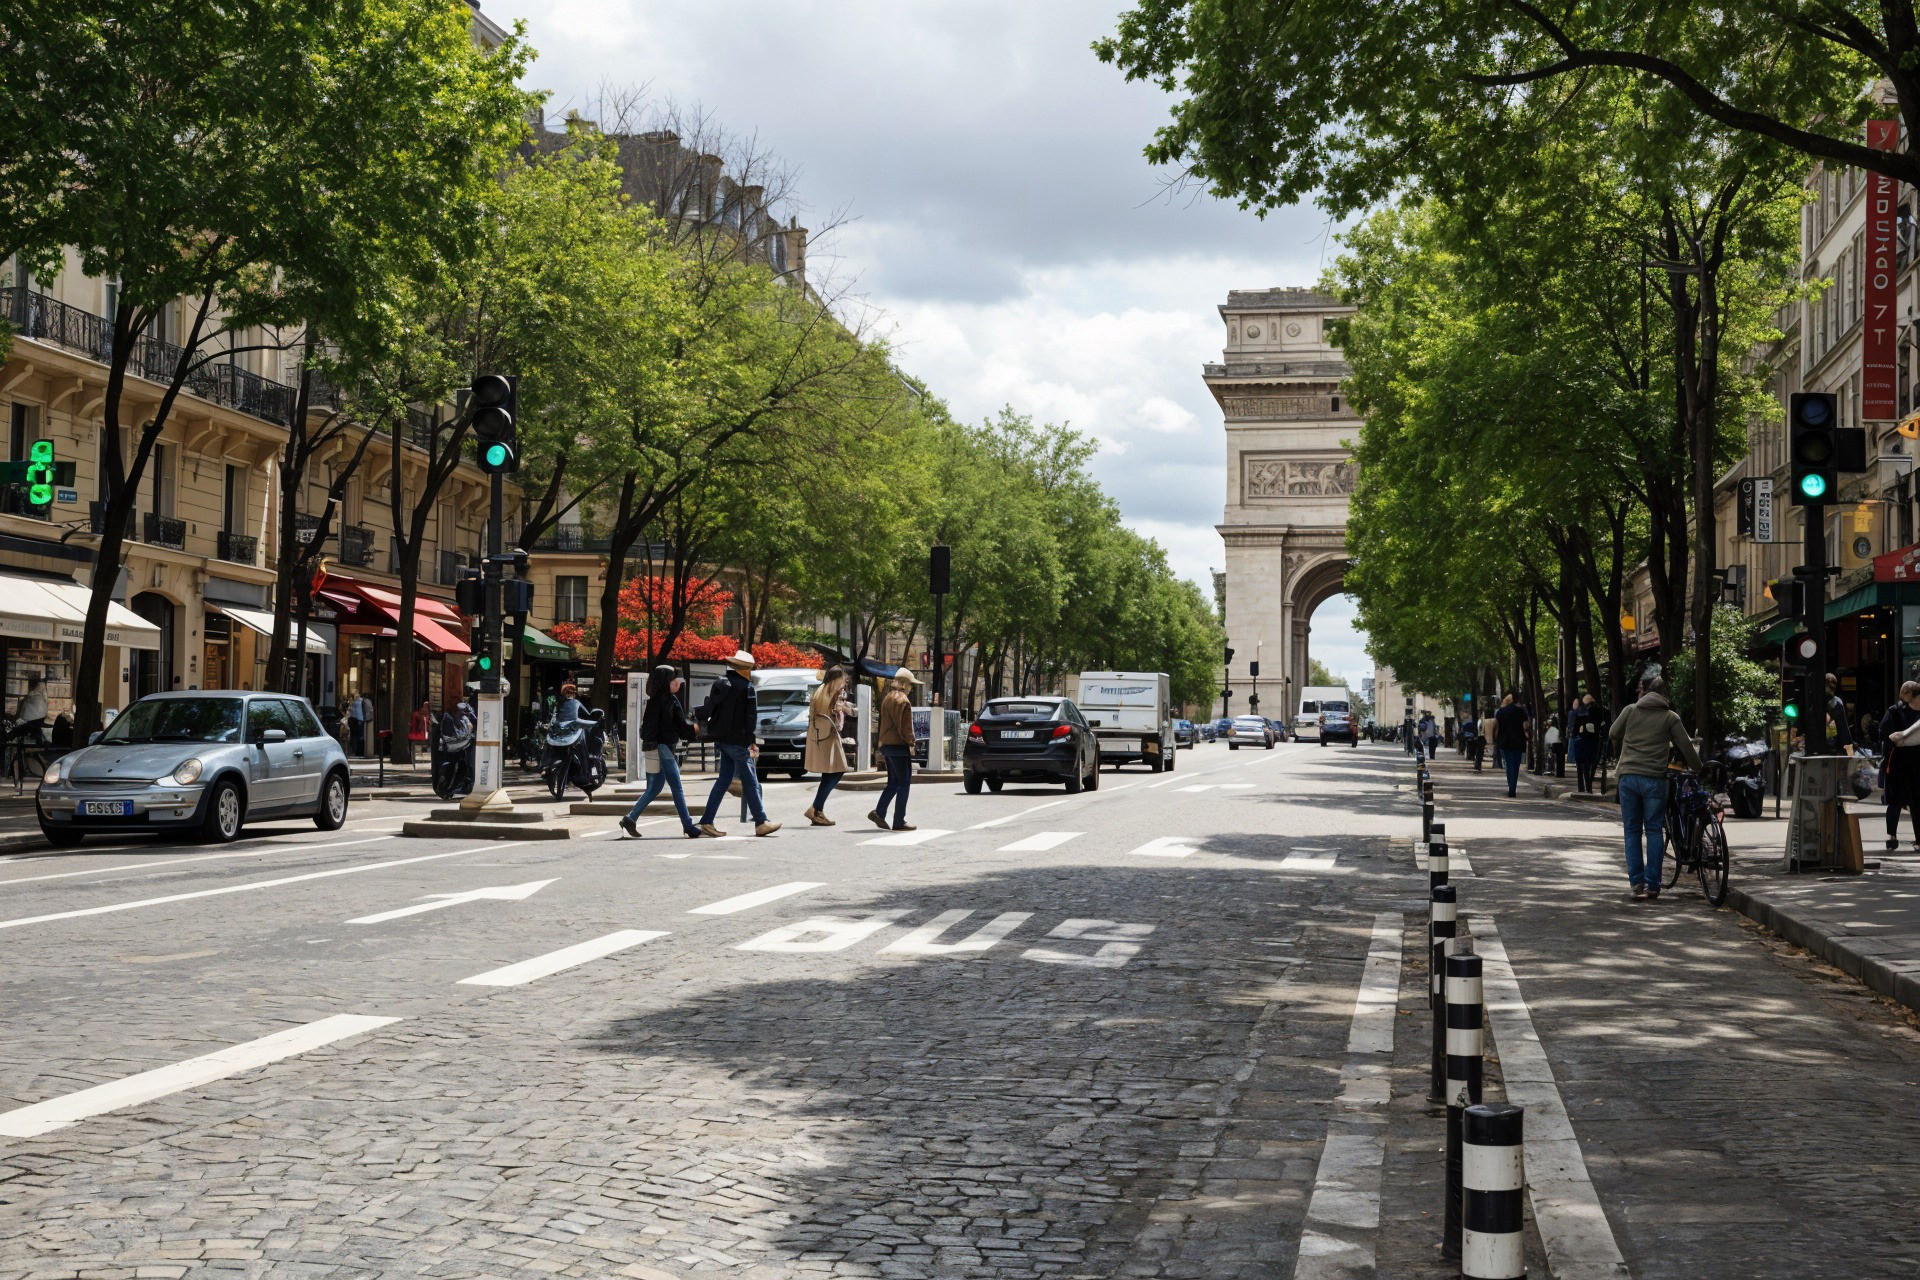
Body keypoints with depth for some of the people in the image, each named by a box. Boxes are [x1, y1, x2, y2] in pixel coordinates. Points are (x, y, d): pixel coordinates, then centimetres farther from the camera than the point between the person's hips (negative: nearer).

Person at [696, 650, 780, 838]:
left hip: (721, 738, 8)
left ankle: (707, 822, 9)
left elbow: (708, 710, 14)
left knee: (724, 780, 12)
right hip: (737, 740, -8)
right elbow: (751, 716, -13)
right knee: (750, 781, -2)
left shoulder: (719, 683, 10)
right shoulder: (746, 687, -12)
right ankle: (761, 823, 0)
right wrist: (751, 740, -6)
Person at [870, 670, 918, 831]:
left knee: (893, 783, 17)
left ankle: (879, 813, 4)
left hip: (887, 745, 9)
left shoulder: (887, 699, 15)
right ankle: (899, 822, -1)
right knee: (904, 784, -2)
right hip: (900, 746, -9)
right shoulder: (903, 700, -14)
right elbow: (905, 726, -18)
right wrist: (911, 741, -5)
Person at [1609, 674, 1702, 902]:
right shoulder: (1670, 717, 5)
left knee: (1632, 830, 8)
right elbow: (1686, 747, 6)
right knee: (1654, 830, 7)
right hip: (1654, 778, -1)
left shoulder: (1630, 711, 8)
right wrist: (1698, 769, 21)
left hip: (1628, 776, 1)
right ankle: (1652, 884, 4)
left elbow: (1613, 735, 18)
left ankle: (1637, 883, 3)